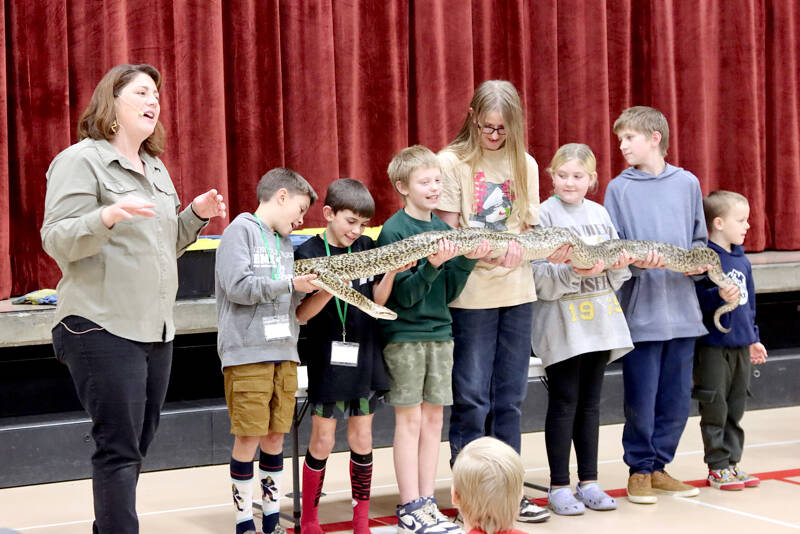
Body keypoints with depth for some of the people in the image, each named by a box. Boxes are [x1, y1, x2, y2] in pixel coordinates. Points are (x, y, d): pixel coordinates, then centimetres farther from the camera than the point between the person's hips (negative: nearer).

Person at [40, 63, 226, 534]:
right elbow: (57, 241, -14)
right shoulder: (81, 160, -5)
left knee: (135, 447, 10)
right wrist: (108, 216, -29)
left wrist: (196, 215, 10)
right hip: (103, 330, -8)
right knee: (119, 449, -9)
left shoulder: (155, 169, 20)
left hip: (157, 331, 8)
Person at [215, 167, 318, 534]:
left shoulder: (284, 242, 19)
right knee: (248, 436, -5)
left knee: (275, 435, 9)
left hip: (283, 350, 7)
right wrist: (290, 284, -13)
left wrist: (312, 286, 3)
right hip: (247, 352, -7)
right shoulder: (242, 230, -4)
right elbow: (238, 287, -15)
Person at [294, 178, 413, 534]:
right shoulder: (309, 253, -8)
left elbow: (378, 301, 8)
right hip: (327, 357, -4)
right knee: (323, 441, 0)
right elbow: (301, 315, -10)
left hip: (364, 356, 4)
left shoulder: (367, 248, 6)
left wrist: (391, 271, -8)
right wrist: (329, 289, -25)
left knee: (362, 439, 8)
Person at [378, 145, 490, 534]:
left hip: (439, 333, 6)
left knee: (433, 418, 8)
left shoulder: (444, 229, 10)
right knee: (410, 419, -2)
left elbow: (448, 293, 9)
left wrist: (467, 261, -5)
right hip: (405, 335, -6)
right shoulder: (394, 231, -10)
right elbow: (405, 294, -14)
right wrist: (432, 265, -28)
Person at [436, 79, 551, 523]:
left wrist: (520, 246, -14)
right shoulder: (452, 162, -3)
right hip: (471, 294, -4)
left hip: (516, 291, 4)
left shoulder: (524, 165, 9)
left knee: (509, 398, 9)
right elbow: (448, 233, -4)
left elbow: (529, 228, 9)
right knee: (472, 400, -1)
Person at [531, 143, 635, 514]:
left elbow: (616, 276, 14)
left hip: (599, 319, 5)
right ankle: (559, 487, 6)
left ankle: (588, 482, 18)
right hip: (562, 323, -5)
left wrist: (619, 265, -7)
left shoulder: (600, 214, 11)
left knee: (590, 403, 11)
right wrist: (574, 271, -26)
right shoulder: (544, 215, -6)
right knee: (564, 403, -1)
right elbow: (540, 277, -13)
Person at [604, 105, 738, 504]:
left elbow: (698, 239, 16)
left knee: (677, 397, 7)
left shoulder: (687, 183, 9)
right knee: (641, 397, -2)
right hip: (641, 310, -3)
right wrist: (636, 260, -19)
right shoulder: (619, 188, 2)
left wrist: (701, 261, -5)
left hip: (682, 309, 3)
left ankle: (659, 466, 21)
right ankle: (639, 470, 13)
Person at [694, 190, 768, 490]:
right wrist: (720, 296, -32)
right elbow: (695, 298, -19)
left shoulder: (742, 260, 12)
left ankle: (732, 463, 21)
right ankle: (717, 467, 8)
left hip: (741, 347, 8)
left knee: (735, 409, 13)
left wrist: (753, 338, 21)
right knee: (715, 409, 0)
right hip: (713, 346, -8)